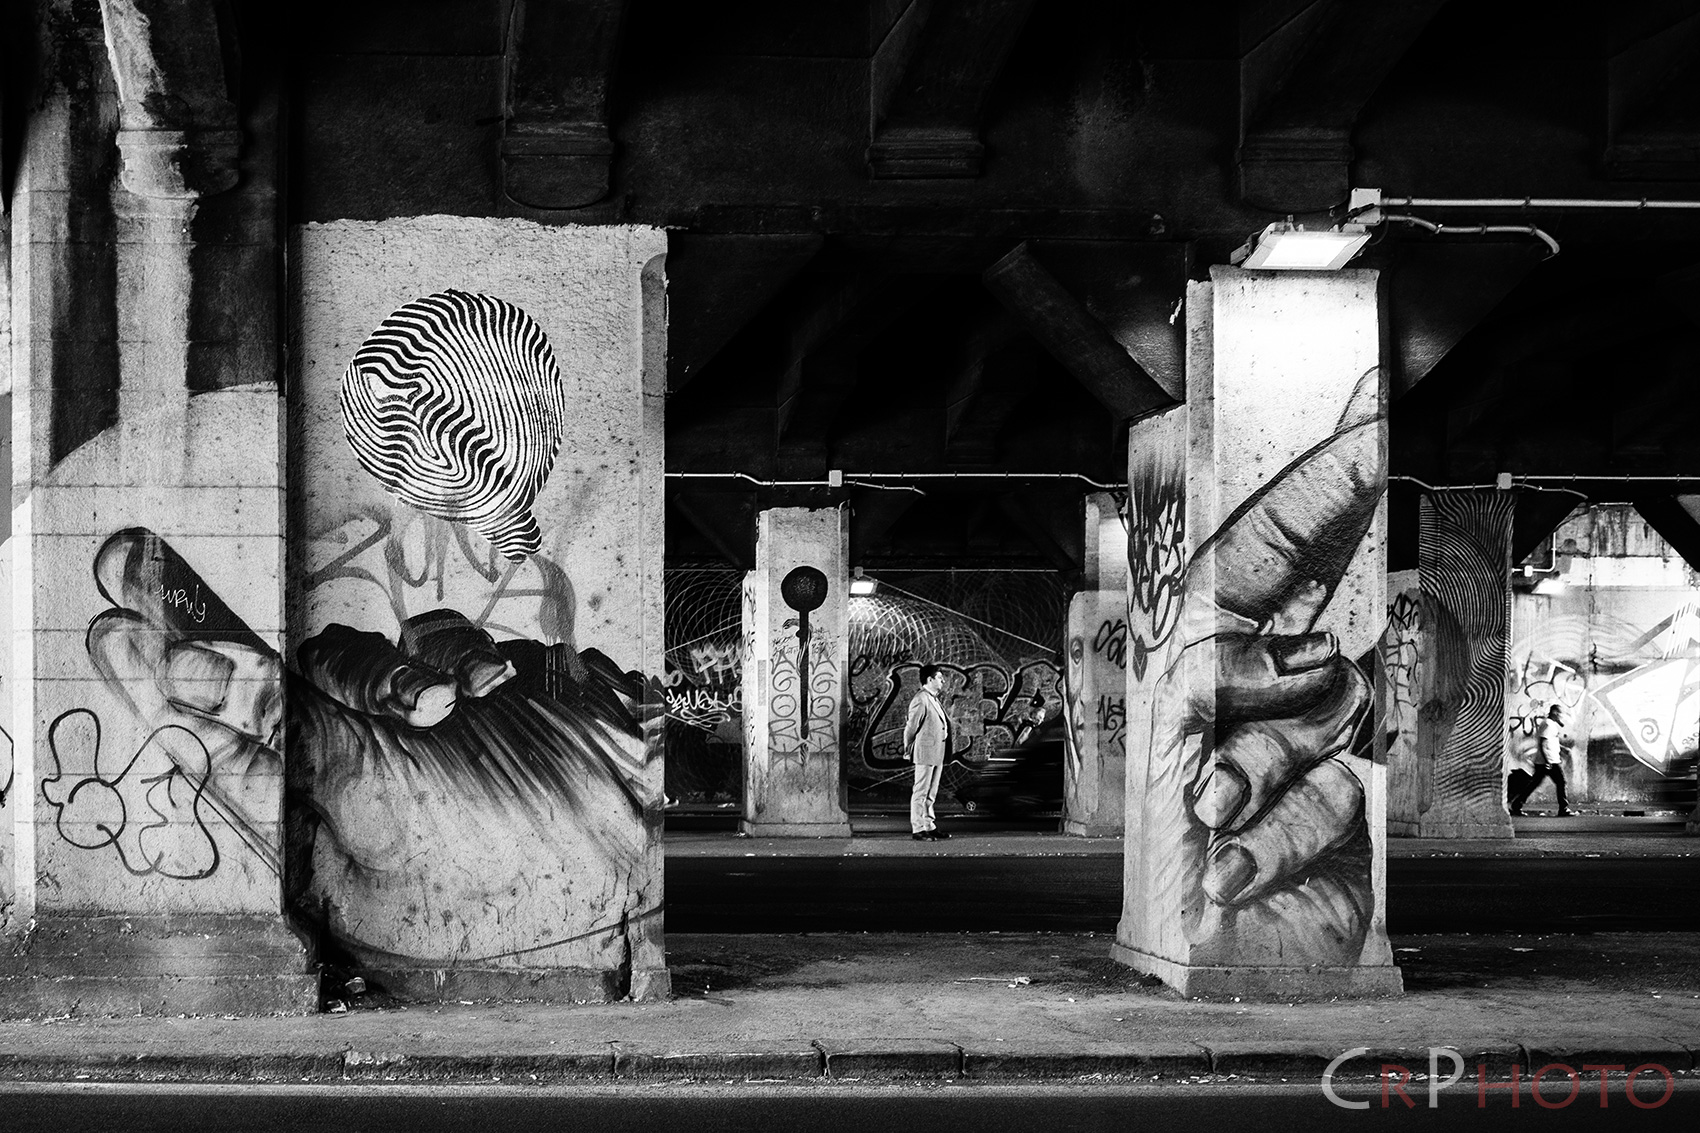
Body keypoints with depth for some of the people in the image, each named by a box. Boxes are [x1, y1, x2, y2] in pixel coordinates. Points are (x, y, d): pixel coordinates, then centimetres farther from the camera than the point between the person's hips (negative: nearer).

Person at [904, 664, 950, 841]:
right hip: (925, 753, -9)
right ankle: (918, 829, 1)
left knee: (931, 793, 14)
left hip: (937, 754, 9)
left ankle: (929, 826, 21)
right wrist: (908, 750, -3)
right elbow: (911, 728, -12)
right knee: (921, 793, -3)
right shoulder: (920, 700, -15)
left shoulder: (934, 700, 15)